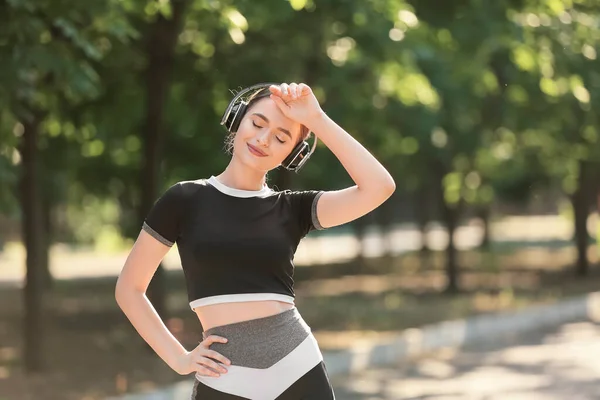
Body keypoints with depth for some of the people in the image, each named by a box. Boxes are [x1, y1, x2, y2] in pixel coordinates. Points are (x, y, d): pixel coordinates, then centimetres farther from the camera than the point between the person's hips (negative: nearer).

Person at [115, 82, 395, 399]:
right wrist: (179, 358, 0)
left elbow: (379, 187, -6)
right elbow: (129, 289, 9)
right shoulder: (186, 200, 4)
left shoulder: (292, 209, 8)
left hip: (299, 373, 2)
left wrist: (316, 120, -4)